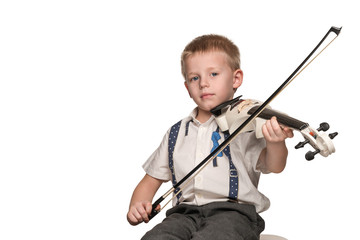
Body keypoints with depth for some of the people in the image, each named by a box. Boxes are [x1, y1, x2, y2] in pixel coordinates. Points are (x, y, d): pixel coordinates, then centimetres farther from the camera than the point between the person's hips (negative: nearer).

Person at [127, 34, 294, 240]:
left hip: (234, 211, -3)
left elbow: (274, 166, -10)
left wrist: (275, 143, -34)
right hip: (186, 213, 4)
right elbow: (151, 180, 25)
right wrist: (136, 207, 4)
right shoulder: (176, 133, 19)